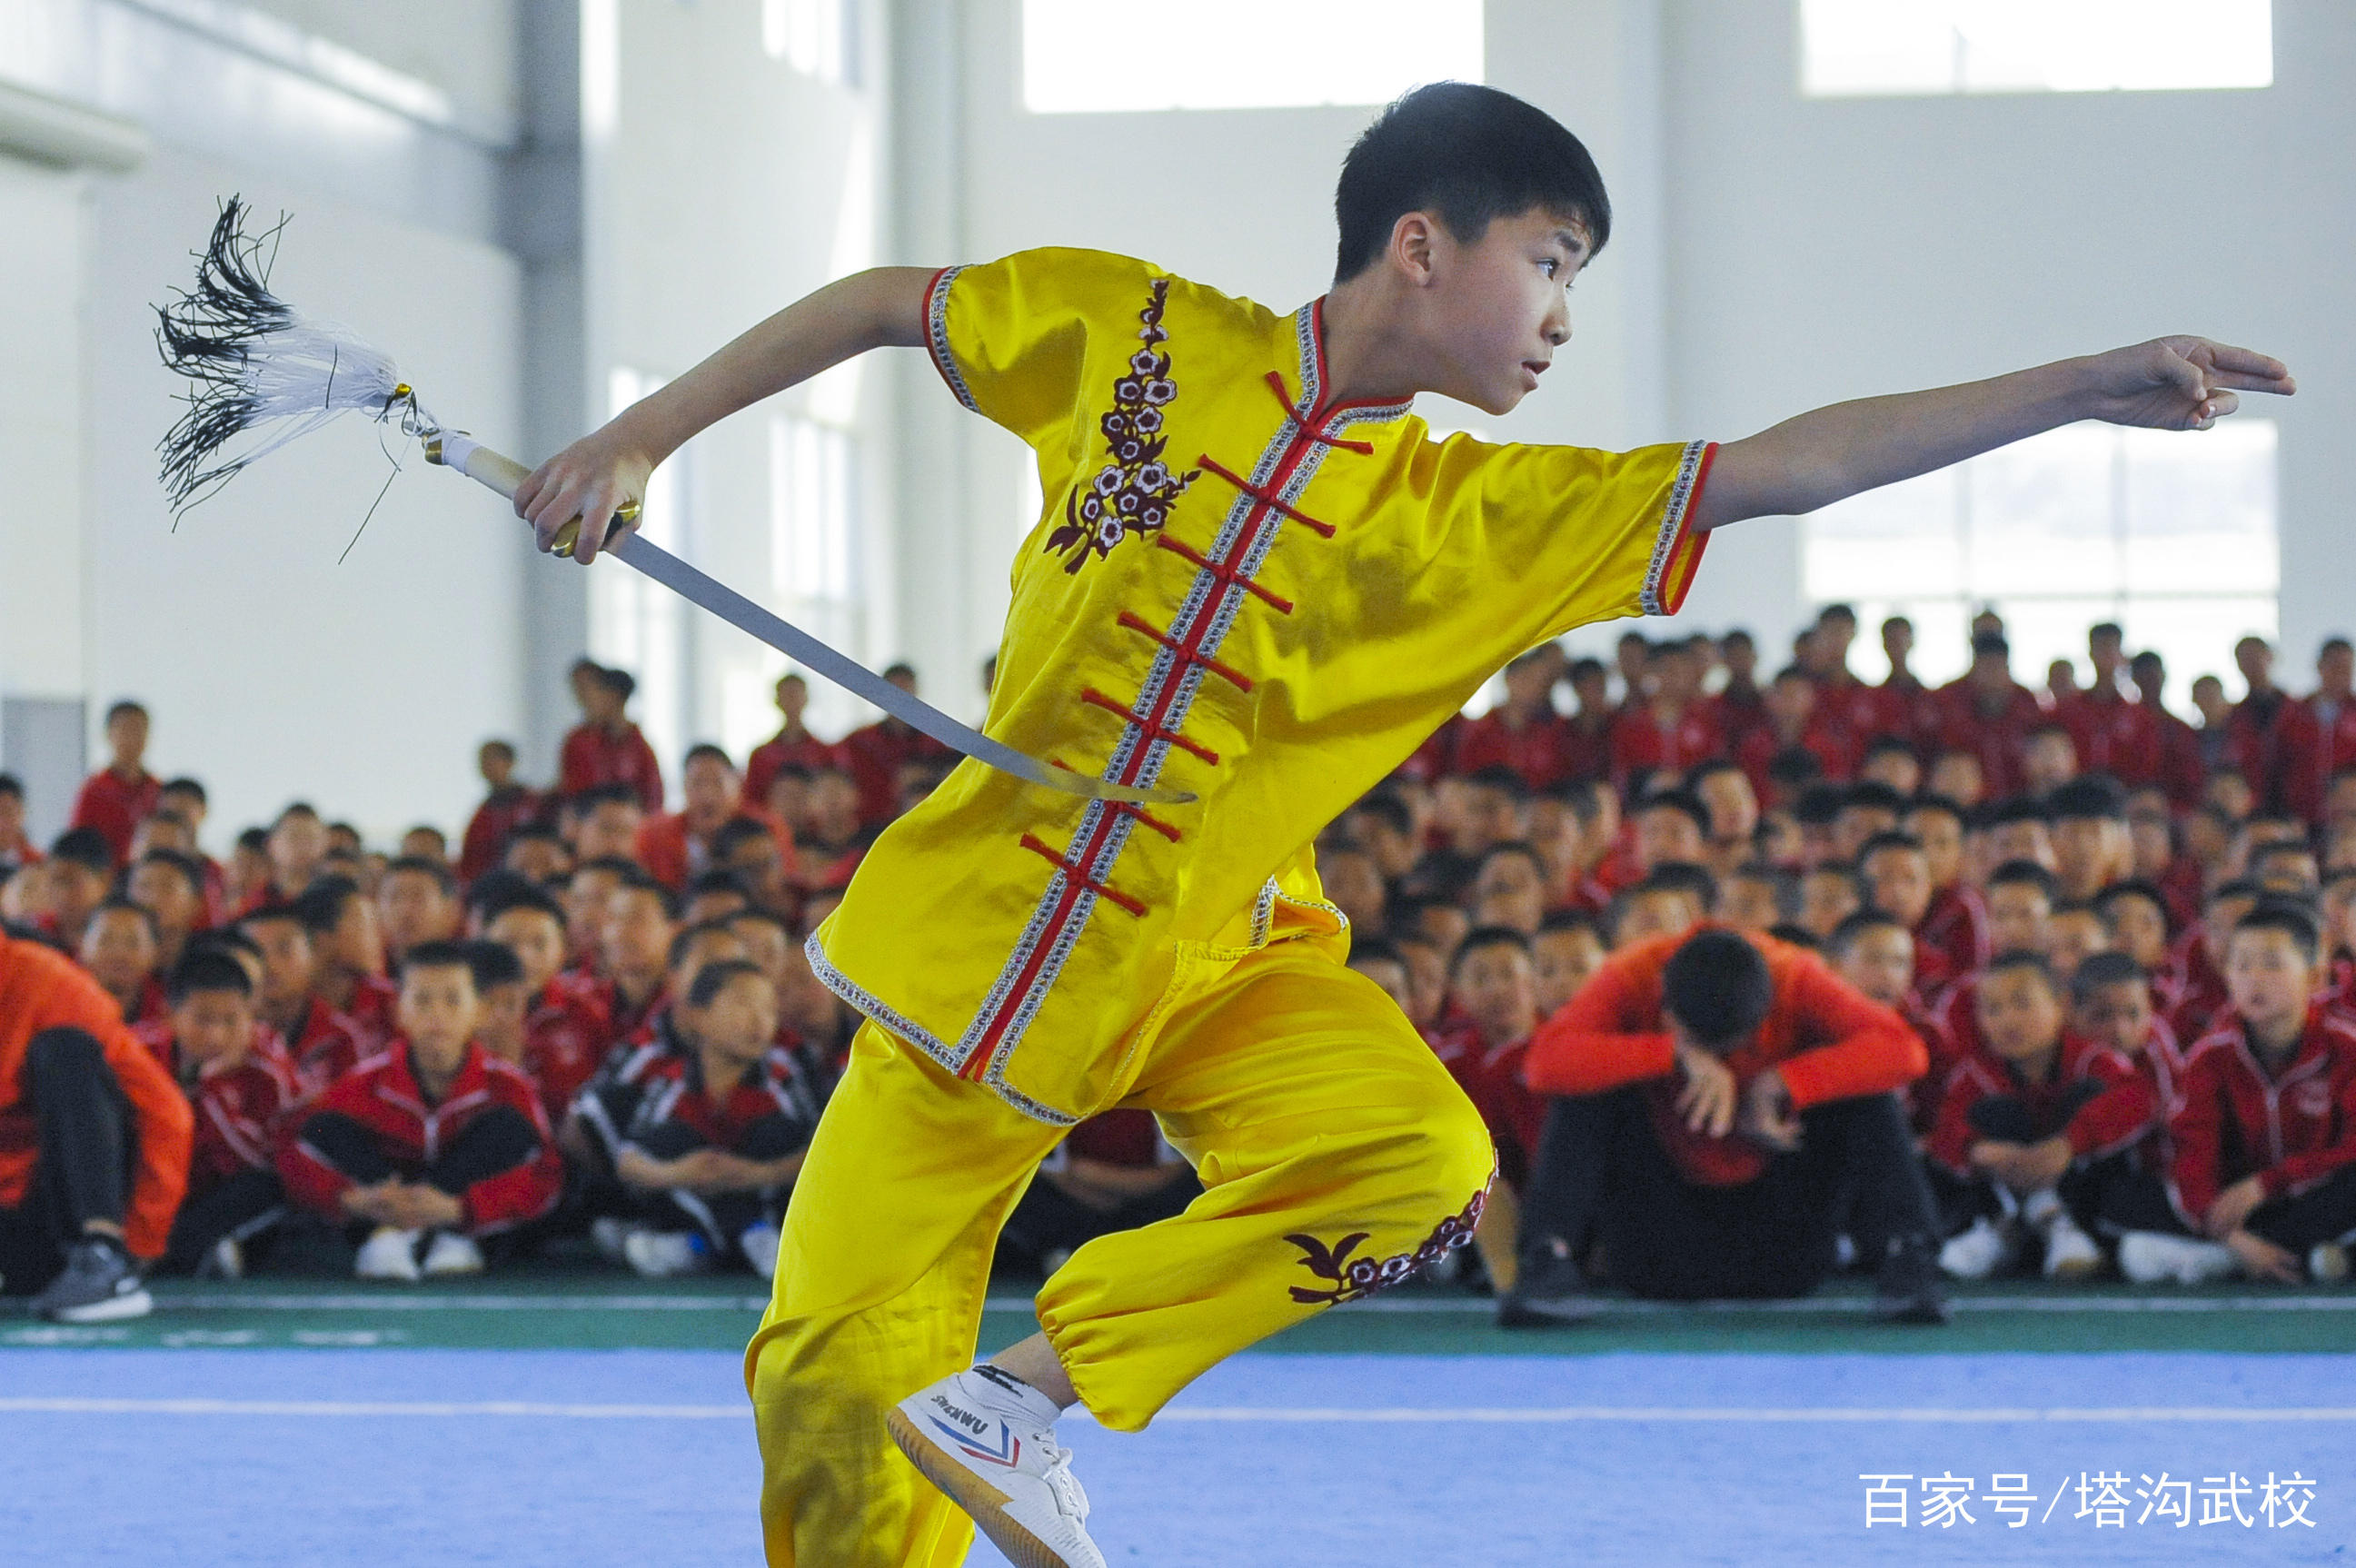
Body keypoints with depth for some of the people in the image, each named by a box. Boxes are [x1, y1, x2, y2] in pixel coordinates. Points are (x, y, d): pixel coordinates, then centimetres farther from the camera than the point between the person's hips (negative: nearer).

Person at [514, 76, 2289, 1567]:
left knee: (1422, 1159, -27)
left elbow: (1787, 466, -7)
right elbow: (882, 301, 8)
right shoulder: (1132, 331, -5)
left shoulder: (1485, 519, -2)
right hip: (984, 936, -2)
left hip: (1214, 957, 2)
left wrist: (2081, 389, -12)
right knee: (833, 1379, -5)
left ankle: (1041, 1387, -11)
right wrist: (641, 436, 6)